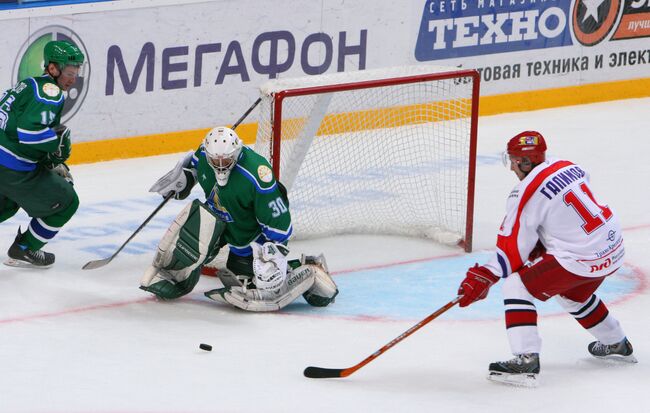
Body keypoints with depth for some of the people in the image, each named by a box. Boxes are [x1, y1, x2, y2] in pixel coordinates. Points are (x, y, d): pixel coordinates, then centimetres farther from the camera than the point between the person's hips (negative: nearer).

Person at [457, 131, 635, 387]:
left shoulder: (526, 193, -14)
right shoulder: (567, 167, 8)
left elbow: (514, 248, -11)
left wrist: (484, 277, -5)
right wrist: (539, 246, 22)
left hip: (580, 259, -9)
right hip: (613, 248, 9)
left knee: (516, 286, -3)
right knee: (573, 293, 35)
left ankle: (526, 360, -14)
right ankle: (616, 344, 50)